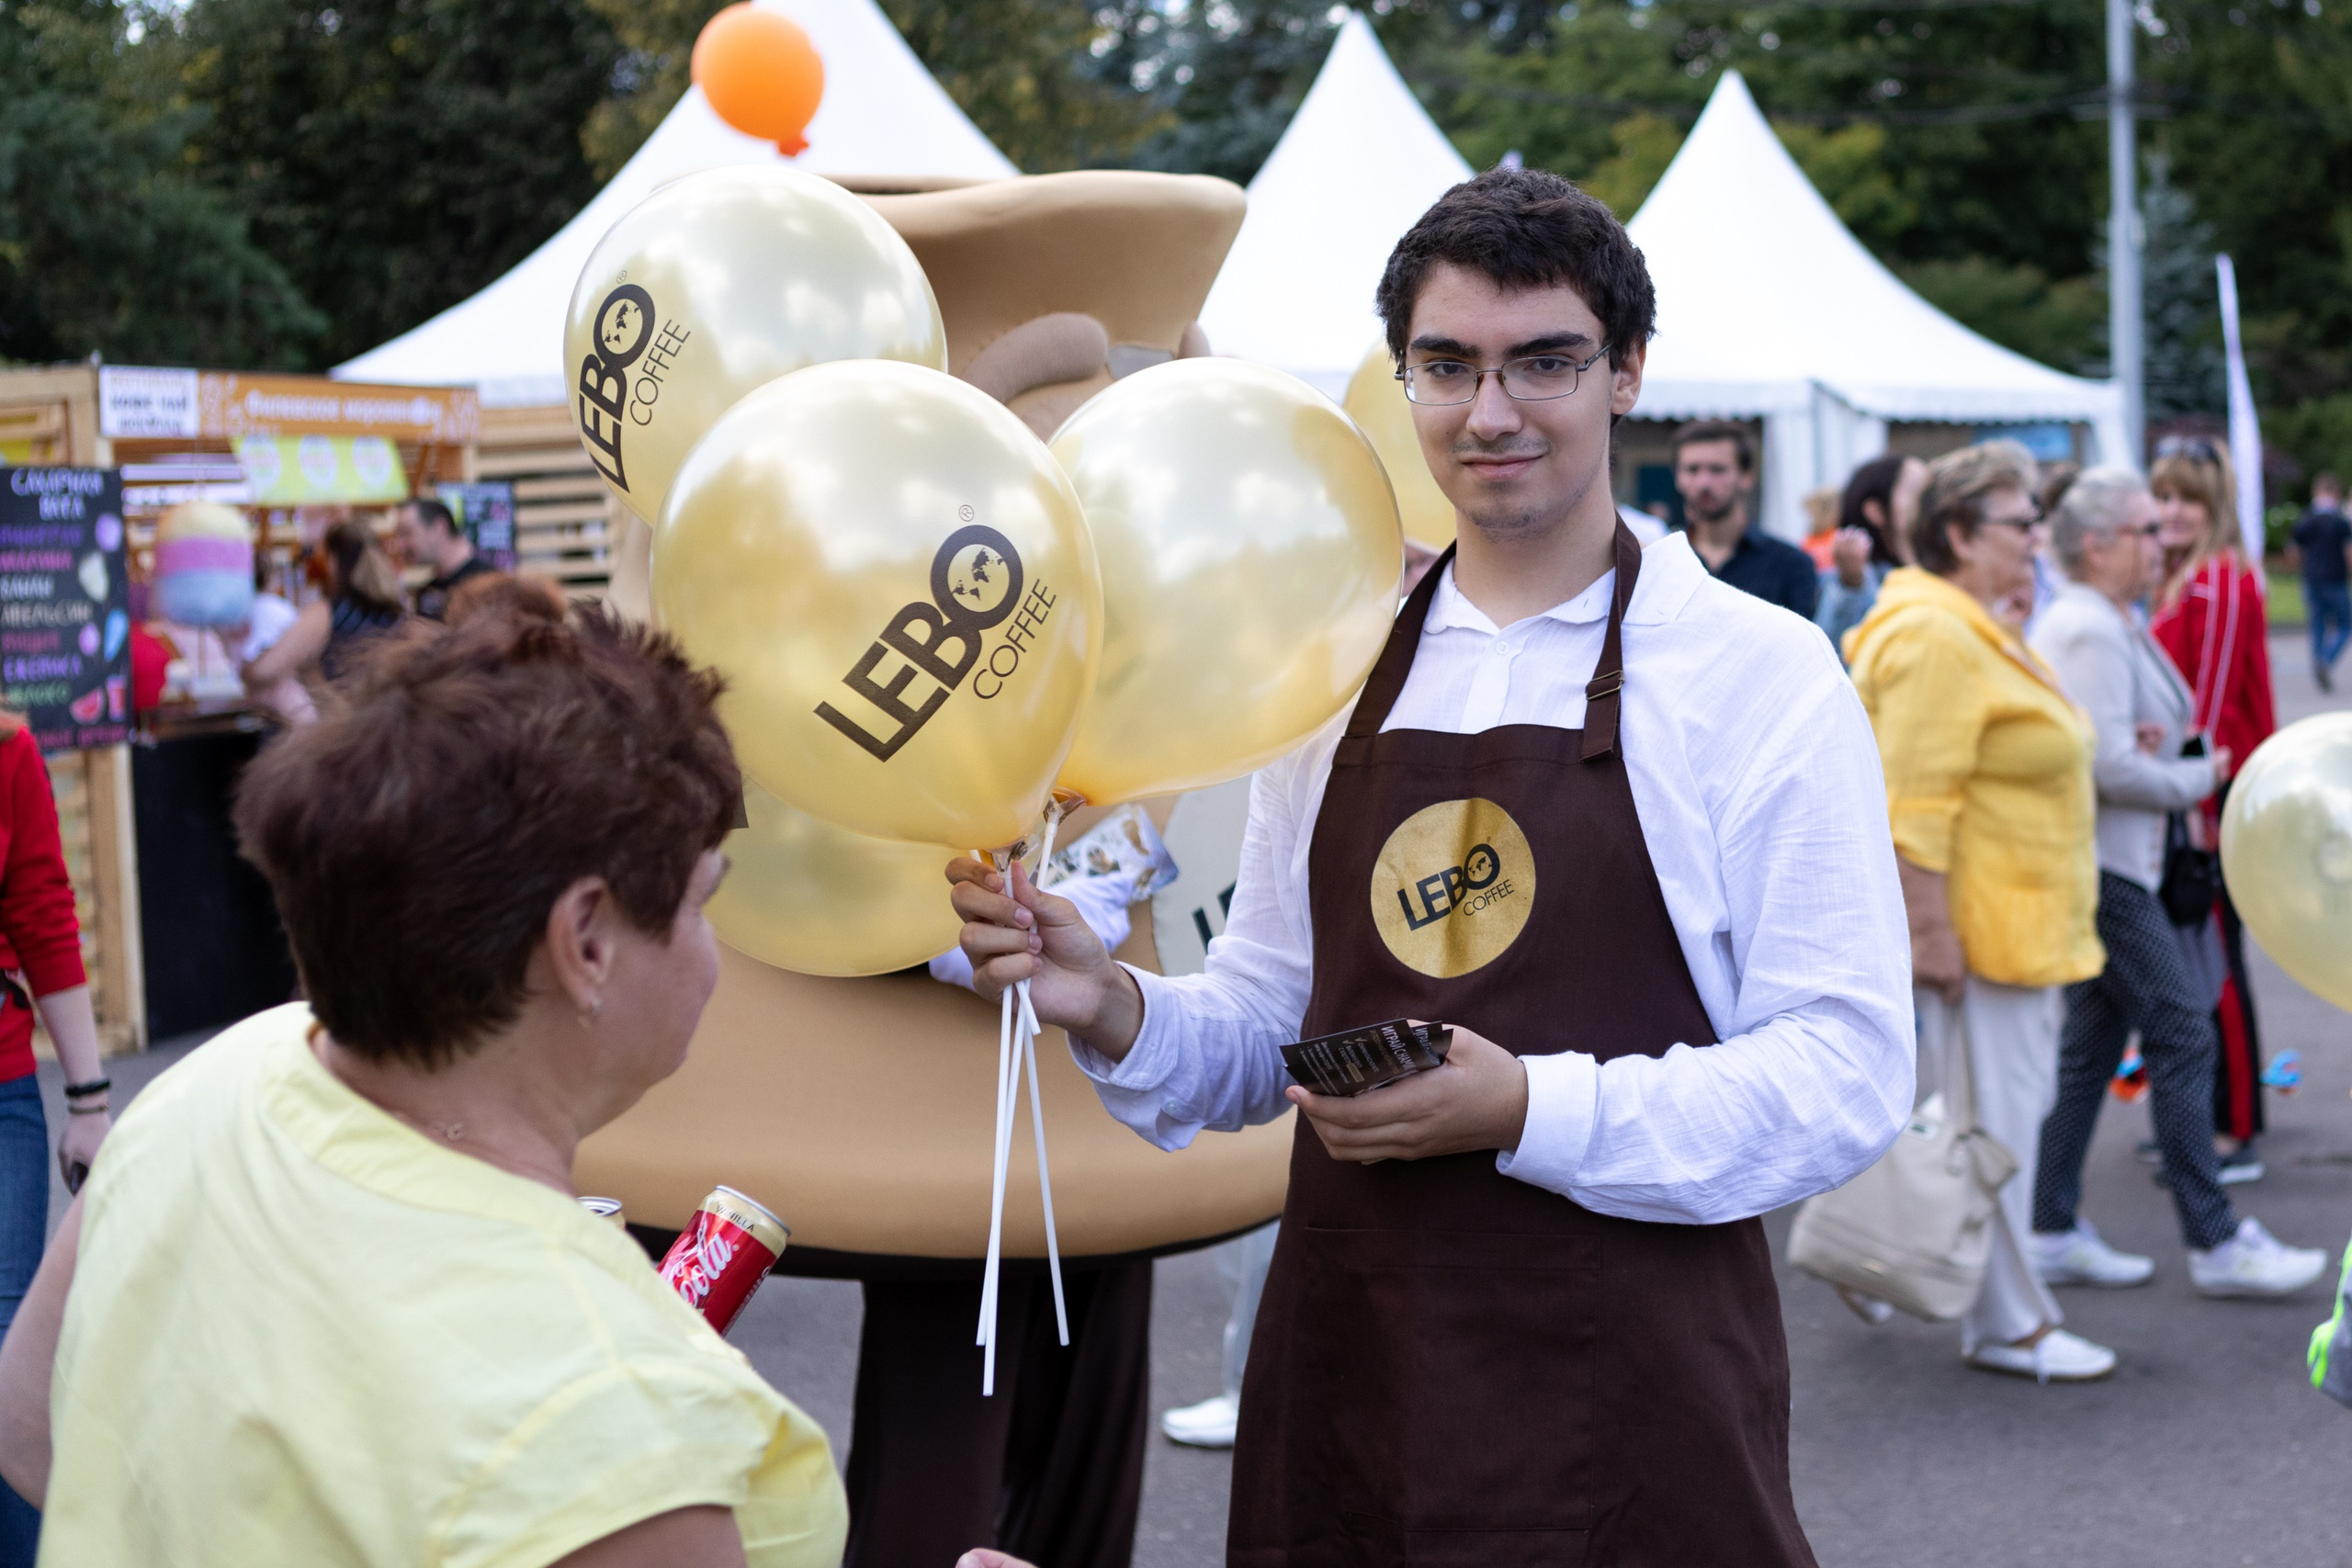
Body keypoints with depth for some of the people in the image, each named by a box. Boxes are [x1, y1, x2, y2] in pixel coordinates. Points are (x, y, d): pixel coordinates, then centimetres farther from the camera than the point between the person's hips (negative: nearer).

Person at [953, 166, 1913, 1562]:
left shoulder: (1764, 677, -5)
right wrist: (1116, 1011, -4)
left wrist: (1528, 1109, -20)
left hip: (1630, 1405, -4)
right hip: (1346, 1381, 4)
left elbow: (1848, 1076, -11)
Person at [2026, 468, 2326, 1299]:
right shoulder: (2089, 630, -16)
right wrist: (2200, 779, -7)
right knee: (2183, 1034, -7)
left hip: (2106, 862, 11)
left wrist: (2146, 740, 1)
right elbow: (2111, 769, -23)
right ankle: (2215, 1243, -3)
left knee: (2092, 1042, 11)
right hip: (2096, 864, -11)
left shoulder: (2110, 622, 16)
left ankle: (2054, 1232, 15)